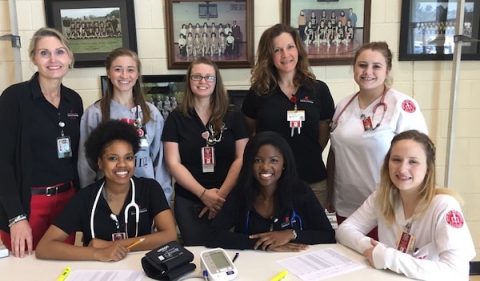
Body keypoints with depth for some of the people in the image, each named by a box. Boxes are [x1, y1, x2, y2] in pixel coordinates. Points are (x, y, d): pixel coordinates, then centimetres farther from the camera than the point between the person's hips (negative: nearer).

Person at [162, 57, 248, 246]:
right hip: (189, 201, 0)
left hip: (228, 200, 0)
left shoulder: (233, 116, 2)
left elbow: (241, 158, -2)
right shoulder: (176, 118, 1)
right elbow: (173, 163, -4)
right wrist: (203, 194, -13)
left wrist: (222, 194, -12)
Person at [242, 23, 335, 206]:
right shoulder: (258, 92, -1)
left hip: (313, 181, 1)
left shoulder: (319, 90, 0)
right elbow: (248, 133, 10)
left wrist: (306, 156, 5)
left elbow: (324, 135, 10)